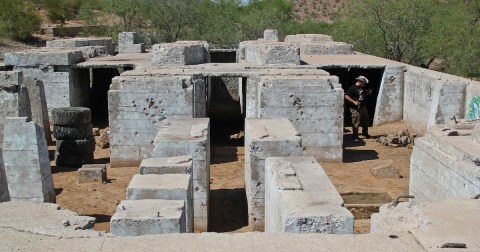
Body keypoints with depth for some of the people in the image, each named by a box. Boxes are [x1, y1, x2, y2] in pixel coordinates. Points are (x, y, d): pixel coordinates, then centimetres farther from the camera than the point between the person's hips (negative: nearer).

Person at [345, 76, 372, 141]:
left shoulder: (362, 88, 10)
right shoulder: (352, 88, -15)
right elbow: (346, 96, -18)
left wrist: (368, 92, 6)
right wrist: (353, 101, -25)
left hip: (363, 107, 8)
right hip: (356, 109, -8)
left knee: (366, 121, 18)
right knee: (356, 123, -4)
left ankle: (365, 133, 37)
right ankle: (355, 137, 4)